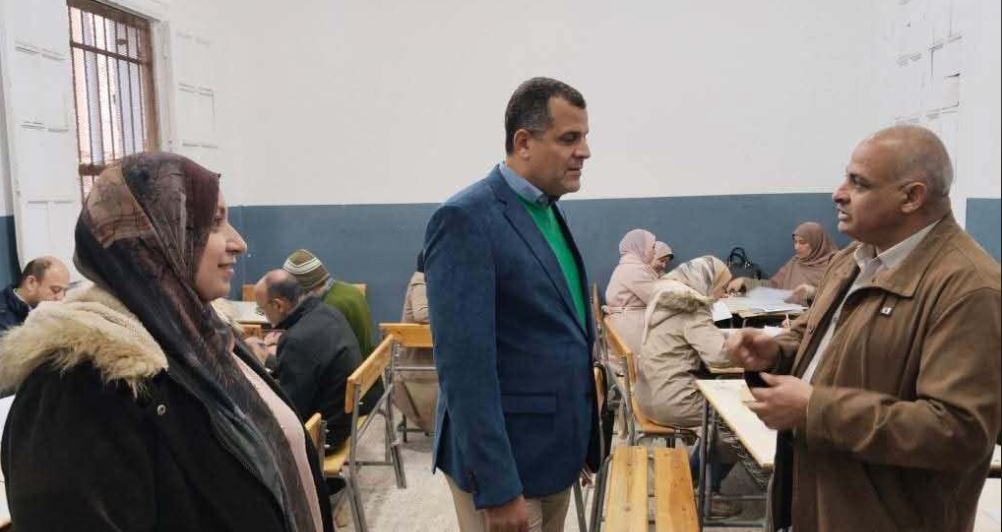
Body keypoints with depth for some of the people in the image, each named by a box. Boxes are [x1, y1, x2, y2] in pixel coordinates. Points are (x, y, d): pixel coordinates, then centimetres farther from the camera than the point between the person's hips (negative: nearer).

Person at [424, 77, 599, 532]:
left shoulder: (548, 211, 9)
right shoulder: (467, 219, -18)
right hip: (503, 460, -8)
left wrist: (582, 440, 14)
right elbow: (465, 365, -22)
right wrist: (497, 488, -22)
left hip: (557, 450, 8)